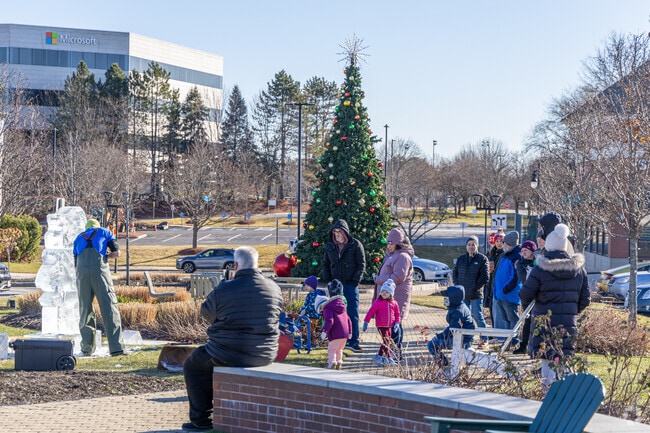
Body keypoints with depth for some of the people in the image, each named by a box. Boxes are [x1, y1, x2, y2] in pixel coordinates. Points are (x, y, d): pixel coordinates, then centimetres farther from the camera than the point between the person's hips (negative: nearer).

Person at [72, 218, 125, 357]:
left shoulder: (78, 238, 31)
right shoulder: (106, 232, 25)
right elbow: (116, 253, 12)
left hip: (82, 271, 3)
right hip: (100, 269, -2)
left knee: (85, 309, 13)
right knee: (109, 308, -4)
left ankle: (87, 348, 11)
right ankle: (116, 348, -12)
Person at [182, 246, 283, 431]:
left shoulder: (223, 289, -17)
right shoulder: (274, 289, -5)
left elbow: (207, 313, 1)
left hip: (229, 356, -5)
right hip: (265, 356, 5)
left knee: (192, 366, 23)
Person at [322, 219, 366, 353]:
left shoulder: (355, 245, -2)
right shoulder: (329, 246, 9)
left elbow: (361, 265, -1)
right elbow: (325, 264, 17)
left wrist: (355, 281, -10)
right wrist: (328, 279, 4)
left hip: (350, 285, -3)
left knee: (352, 314, -3)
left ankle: (353, 341, 0)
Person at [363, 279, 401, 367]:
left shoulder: (394, 303, 5)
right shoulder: (378, 302, -8)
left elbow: (397, 314, 14)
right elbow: (370, 312, -6)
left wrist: (397, 323, 1)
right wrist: (366, 322, -7)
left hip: (389, 326, 5)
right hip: (381, 326, -5)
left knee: (387, 342, 10)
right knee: (386, 341, -10)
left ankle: (379, 356, 23)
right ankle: (389, 359, -4)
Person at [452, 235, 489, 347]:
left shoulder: (482, 259, -2)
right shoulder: (461, 259, 12)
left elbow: (484, 277, -7)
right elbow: (454, 273, 16)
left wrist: (475, 288, -11)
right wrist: (458, 285, 2)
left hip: (476, 294, -5)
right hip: (463, 294, 5)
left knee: (478, 316, -5)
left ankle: (484, 339, 4)